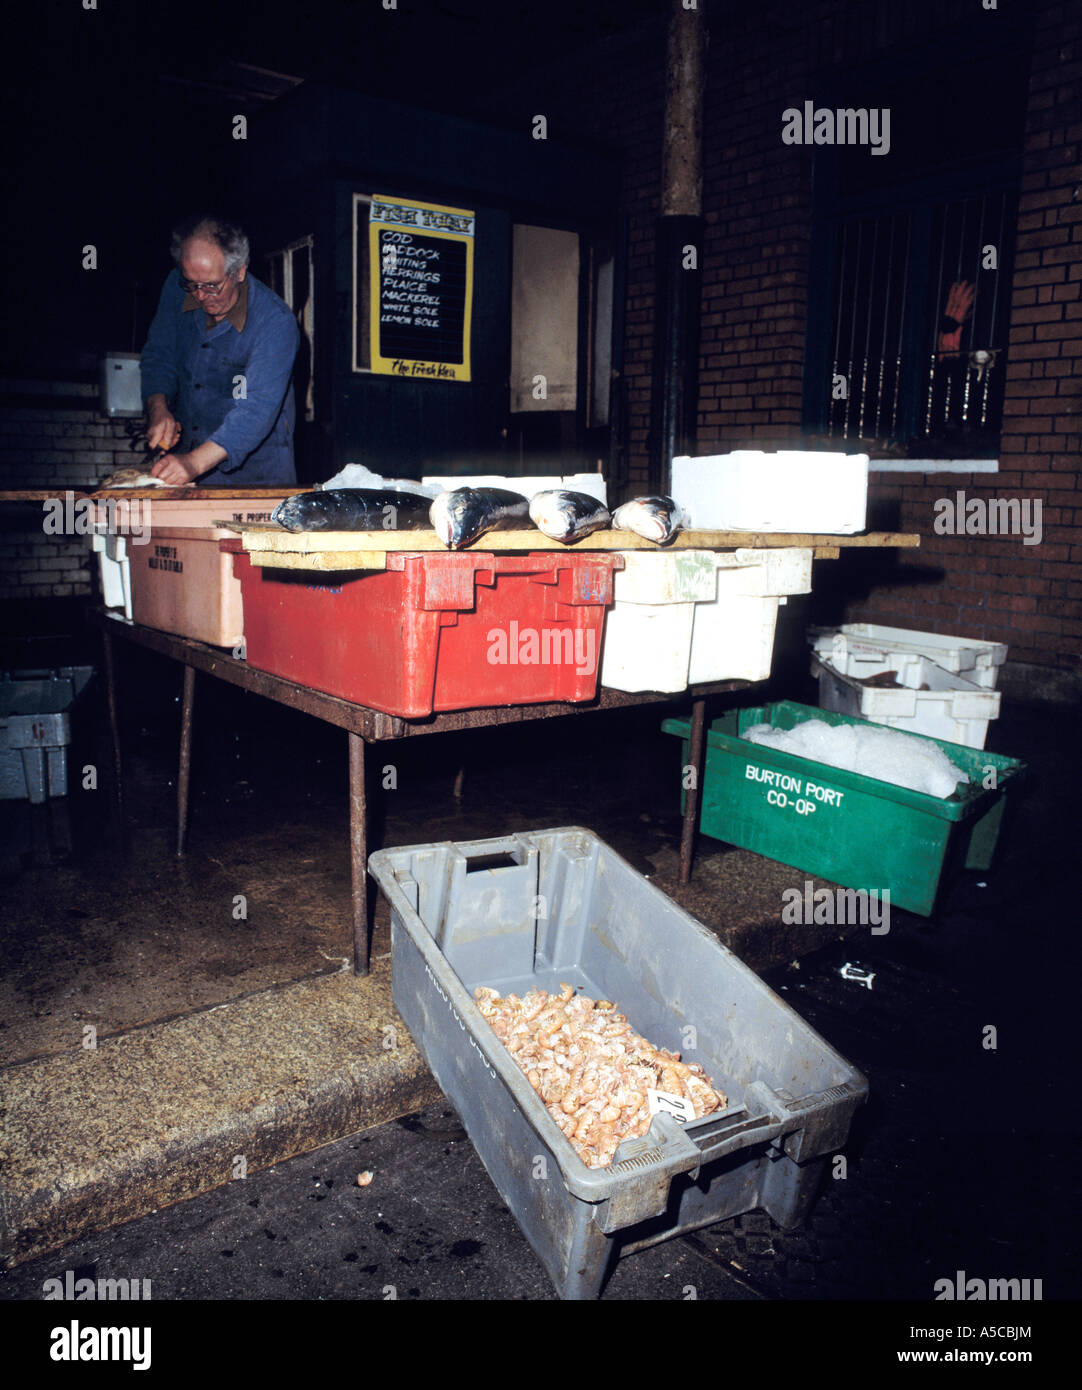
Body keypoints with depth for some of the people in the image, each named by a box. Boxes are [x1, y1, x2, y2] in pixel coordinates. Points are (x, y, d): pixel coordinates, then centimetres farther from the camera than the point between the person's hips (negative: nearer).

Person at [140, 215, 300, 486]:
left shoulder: (276, 321, -20)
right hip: (184, 450, 4)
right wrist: (158, 408, -11)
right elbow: (158, 354, 11)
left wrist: (195, 462, -40)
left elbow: (257, 408, -28)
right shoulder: (177, 288, -2)